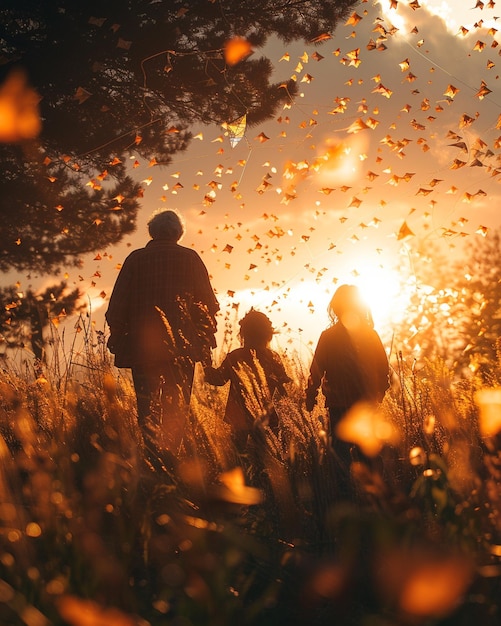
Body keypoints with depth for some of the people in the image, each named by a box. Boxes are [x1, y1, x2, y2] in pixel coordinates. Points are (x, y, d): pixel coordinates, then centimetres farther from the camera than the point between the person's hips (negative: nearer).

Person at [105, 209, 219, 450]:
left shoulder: (135, 259, 6)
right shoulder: (189, 258, 4)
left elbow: (117, 304, 4)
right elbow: (209, 303, 4)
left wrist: (116, 338, 11)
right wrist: (206, 337, 13)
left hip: (141, 344, 1)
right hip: (181, 345, -1)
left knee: (145, 405, 6)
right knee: (176, 407, 5)